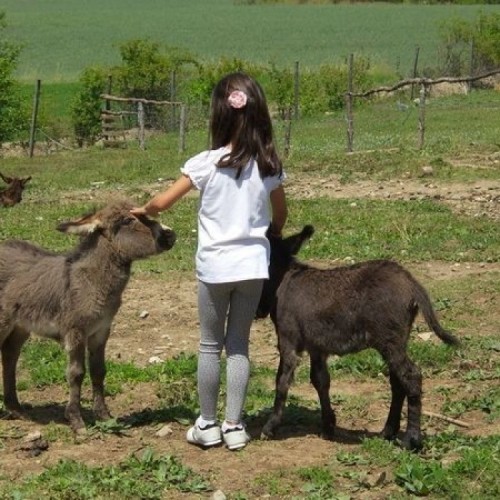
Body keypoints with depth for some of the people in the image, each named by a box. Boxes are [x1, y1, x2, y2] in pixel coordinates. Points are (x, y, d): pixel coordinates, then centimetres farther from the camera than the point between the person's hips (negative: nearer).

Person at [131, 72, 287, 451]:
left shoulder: (207, 163, -10)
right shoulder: (269, 164, -2)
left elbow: (162, 203, -6)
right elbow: (280, 215, 11)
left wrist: (141, 211, 16)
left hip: (215, 266, -2)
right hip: (253, 264, 2)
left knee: (210, 346, 11)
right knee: (239, 345, 12)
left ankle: (207, 425, 17)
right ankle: (234, 426, 12)